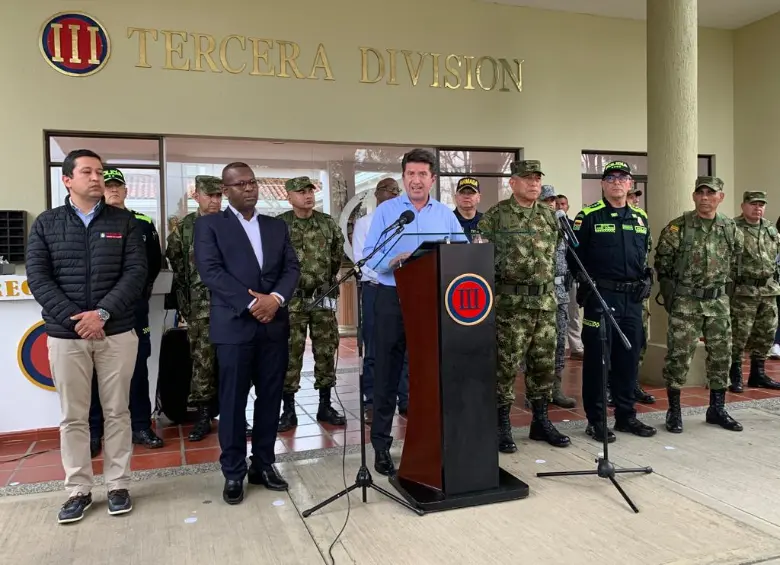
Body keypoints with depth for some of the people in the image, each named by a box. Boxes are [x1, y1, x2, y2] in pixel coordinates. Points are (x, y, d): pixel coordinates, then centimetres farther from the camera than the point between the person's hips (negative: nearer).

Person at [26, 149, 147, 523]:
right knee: (72, 417, 8)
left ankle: (118, 485, 20)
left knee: (117, 411, 7)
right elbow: (38, 278, -2)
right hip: (65, 335, 1)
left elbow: (136, 273, -5)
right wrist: (74, 318, -13)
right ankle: (78, 490, 21)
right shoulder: (46, 224, 6)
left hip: (117, 333, 0)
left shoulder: (124, 222, 4)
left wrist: (103, 313, -16)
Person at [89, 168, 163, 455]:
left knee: (138, 368, 7)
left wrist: (143, 287, 2)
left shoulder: (144, 223, 9)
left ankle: (141, 426, 17)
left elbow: (155, 262, 11)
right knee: (96, 370, 4)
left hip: (135, 307, 1)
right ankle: (94, 430, 15)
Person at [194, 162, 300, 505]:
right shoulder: (209, 225, 4)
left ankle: (263, 464, 22)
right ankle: (233, 473, 14)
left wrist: (275, 298, -12)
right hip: (234, 325, -4)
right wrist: (251, 303, -16)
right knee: (233, 401, 2)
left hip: (274, 324, 4)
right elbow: (211, 271, -8)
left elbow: (292, 268, 7)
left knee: (271, 397, 8)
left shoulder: (277, 226, 16)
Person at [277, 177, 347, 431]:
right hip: (292, 299, -3)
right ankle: (288, 409, 10)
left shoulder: (328, 223, 6)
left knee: (326, 351, 7)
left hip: (323, 296, 3)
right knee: (290, 352, 0)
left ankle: (325, 406, 18)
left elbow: (338, 254, 17)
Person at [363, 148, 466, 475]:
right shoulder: (385, 211, 1)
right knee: (387, 373, 3)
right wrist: (395, 261, -24)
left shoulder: (446, 214, 9)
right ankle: (381, 445, 13)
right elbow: (370, 257, -6)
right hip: (392, 299, -2)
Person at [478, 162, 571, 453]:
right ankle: (502, 426, 12)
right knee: (506, 365, 0)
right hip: (510, 303, -5)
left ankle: (541, 421, 25)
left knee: (544, 364, 11)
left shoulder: (550, 216, 12)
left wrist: (550, 289, 16)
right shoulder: (496, 216, -4)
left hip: (545, 302, 5)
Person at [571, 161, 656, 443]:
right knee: (597, 358, -1)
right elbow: (575, 255, -5)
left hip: (632, 299, 6)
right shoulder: (589, 216, -3)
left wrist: (646, 280, 8)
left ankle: (626, 415, 25)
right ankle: (595, 420, 9)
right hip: (600, 297, -5)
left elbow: (645, 255, 22)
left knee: (629, 358, 12)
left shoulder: (641, 217, 15)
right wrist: (588, 283, -11)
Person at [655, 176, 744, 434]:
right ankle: (674, 410, 11)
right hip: (685, 303, -4)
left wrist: (731, 293, 10)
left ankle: (717, 409, 24)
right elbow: (662, 265, -3)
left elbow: (737, 265, 14)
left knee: (721, 355, 9)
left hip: (718, 303, 4)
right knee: (678, 356, -2)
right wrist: (670, 296, -3)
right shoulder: (677, 228, -8)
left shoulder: (732, 229, 5)